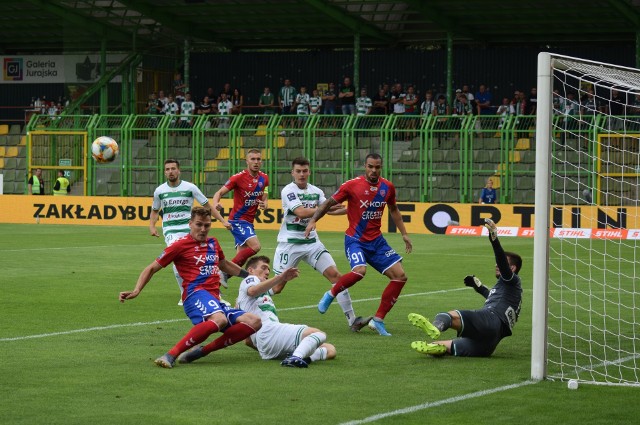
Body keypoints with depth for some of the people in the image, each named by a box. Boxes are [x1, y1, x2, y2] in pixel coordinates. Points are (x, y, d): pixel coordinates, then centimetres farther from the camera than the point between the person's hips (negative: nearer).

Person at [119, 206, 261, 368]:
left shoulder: (213, 243, 21)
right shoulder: (181, 245, 3)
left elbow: (224, 264, 42)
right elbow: (151, 269, 6)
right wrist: (136, 291, -6)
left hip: (215, 300, 7)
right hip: (196, 294, -7)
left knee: (254, 322, -11)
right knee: (219, 319, -40)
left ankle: (202, 351, -17)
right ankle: (171, 355, -41)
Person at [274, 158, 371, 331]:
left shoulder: (316, 191, 7)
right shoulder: (288, 191, -12)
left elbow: (329, 210, 15)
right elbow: (301, 212, -25)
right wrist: (326, 207, -27)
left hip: (312, 242, 5)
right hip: (289, 244, -5)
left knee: (335, 275, -8)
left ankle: (352, 320, -8)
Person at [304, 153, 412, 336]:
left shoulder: (388, 187, 3)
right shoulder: (352, 185, -11)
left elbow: (393, 210, 20)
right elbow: (329, 203, -4)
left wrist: (404, 234, 19)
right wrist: (313, 220, -16)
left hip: (376, 240, 6)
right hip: (355, 239, -6)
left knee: (400, 276, -4)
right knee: (359, 271, -34)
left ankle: (378, 320, 4)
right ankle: (331, 294, -4)